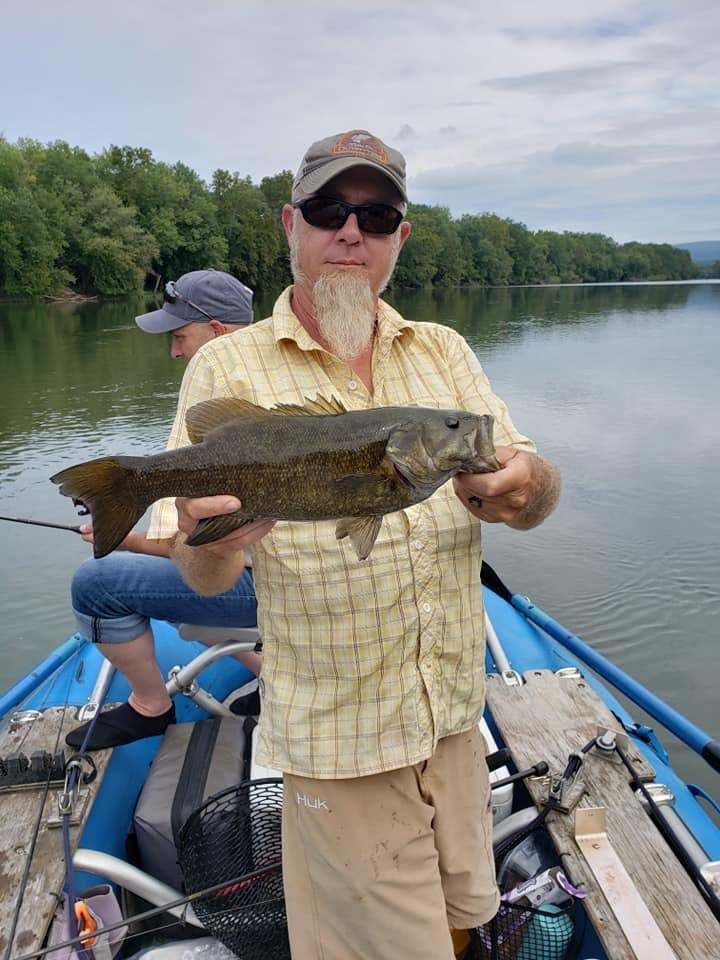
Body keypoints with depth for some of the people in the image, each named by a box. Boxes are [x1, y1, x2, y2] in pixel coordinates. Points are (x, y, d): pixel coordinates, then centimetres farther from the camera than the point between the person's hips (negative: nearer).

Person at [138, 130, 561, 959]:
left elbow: (533, 494, -2)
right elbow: (203, 577, -10)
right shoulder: (227, 368, -8)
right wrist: (209, 543, -34)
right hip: (337, 732, -4)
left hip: (456, 709, 5)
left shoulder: (444, 351, 3)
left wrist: (526, 486, -26)